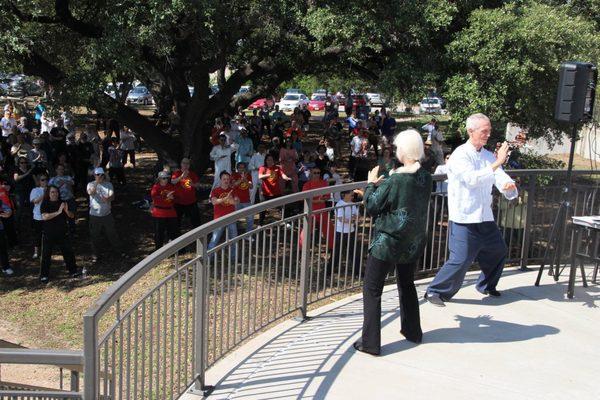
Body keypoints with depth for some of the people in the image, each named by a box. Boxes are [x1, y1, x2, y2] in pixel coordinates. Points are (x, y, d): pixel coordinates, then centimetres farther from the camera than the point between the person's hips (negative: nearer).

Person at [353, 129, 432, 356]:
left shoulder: (395, 180, -22)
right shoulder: (425, 178, -2)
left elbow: (371, 207, -12)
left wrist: (371, 184, 3)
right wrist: (382, 185, 10)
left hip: (388, 241, -7)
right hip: (413, 241, 7)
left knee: (372, 290, 3)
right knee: (407, 285, 25)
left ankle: (370, 342, 4)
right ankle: (413, 331, 38)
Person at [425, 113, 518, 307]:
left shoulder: (488, 156, 9)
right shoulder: (460, 155, -12)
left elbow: (501, 177, -1)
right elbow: (472, 179, -27)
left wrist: (509, 185, -25)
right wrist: (497, 163, -30)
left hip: (485, 217, 8)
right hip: (464, 219, -8)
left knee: (498, 251, 18)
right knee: (461, 260, -10)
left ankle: (486, 285, 39)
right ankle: (435, 291, 5)